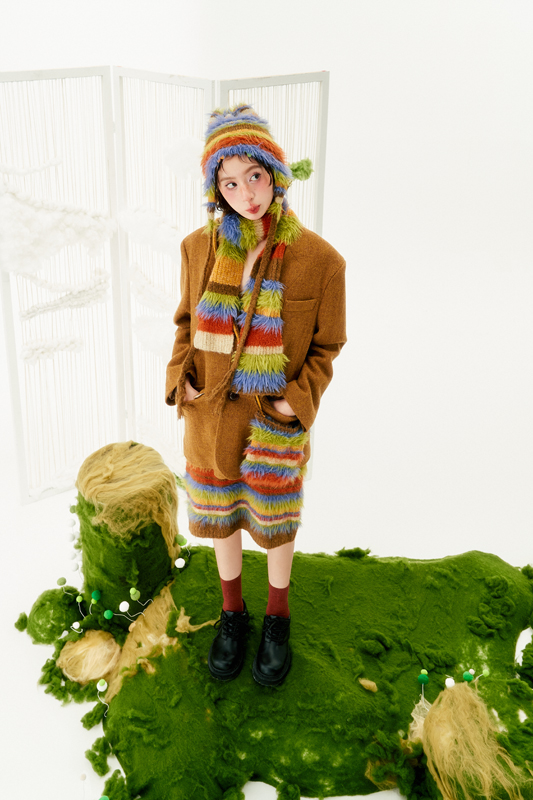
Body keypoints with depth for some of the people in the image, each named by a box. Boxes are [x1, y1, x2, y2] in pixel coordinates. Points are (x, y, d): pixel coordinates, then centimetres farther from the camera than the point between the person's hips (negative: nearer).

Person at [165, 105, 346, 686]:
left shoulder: (319, 259, -15)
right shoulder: (198, 248, -7)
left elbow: (325, 346, -5)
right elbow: (186, 320, 7)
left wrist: (298, 401, -16)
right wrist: (181, 377, -7)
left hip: (278, 419, -3)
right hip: (209, 413, 3)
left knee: (275, 520, 16)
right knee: (218, 513, 19)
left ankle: (278, 616, 43)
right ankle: (232, 611, 45)